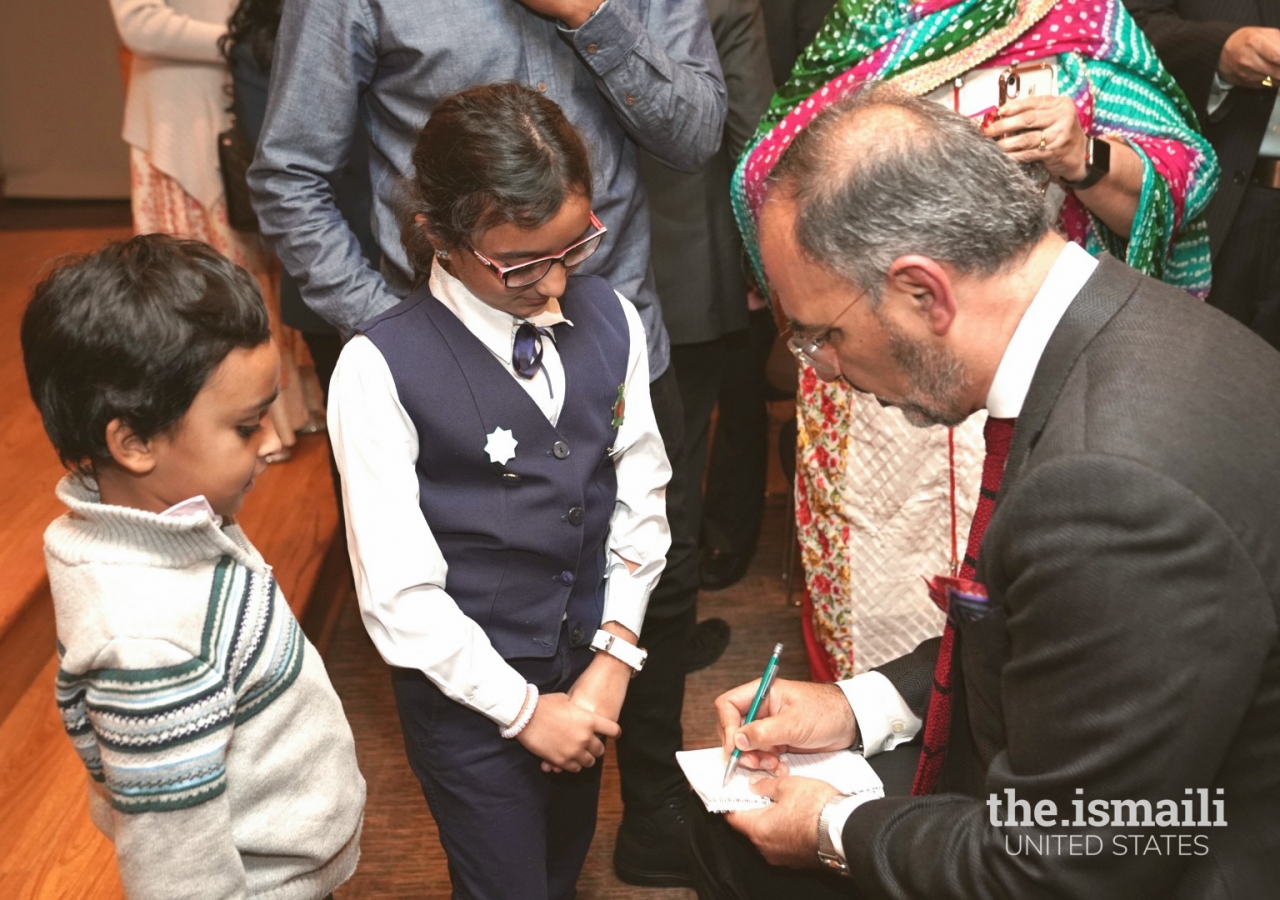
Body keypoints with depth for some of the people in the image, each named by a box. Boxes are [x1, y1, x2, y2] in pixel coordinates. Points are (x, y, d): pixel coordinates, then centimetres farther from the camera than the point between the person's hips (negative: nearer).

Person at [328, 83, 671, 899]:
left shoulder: (610, 321, -7)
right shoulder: (380, 371, -21)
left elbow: (641, 498, 0)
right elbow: (399, 591, -18)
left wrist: (613, 659, -5)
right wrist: (523, 707, -12)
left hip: (588, 664, 5)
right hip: (468, 687, -4)